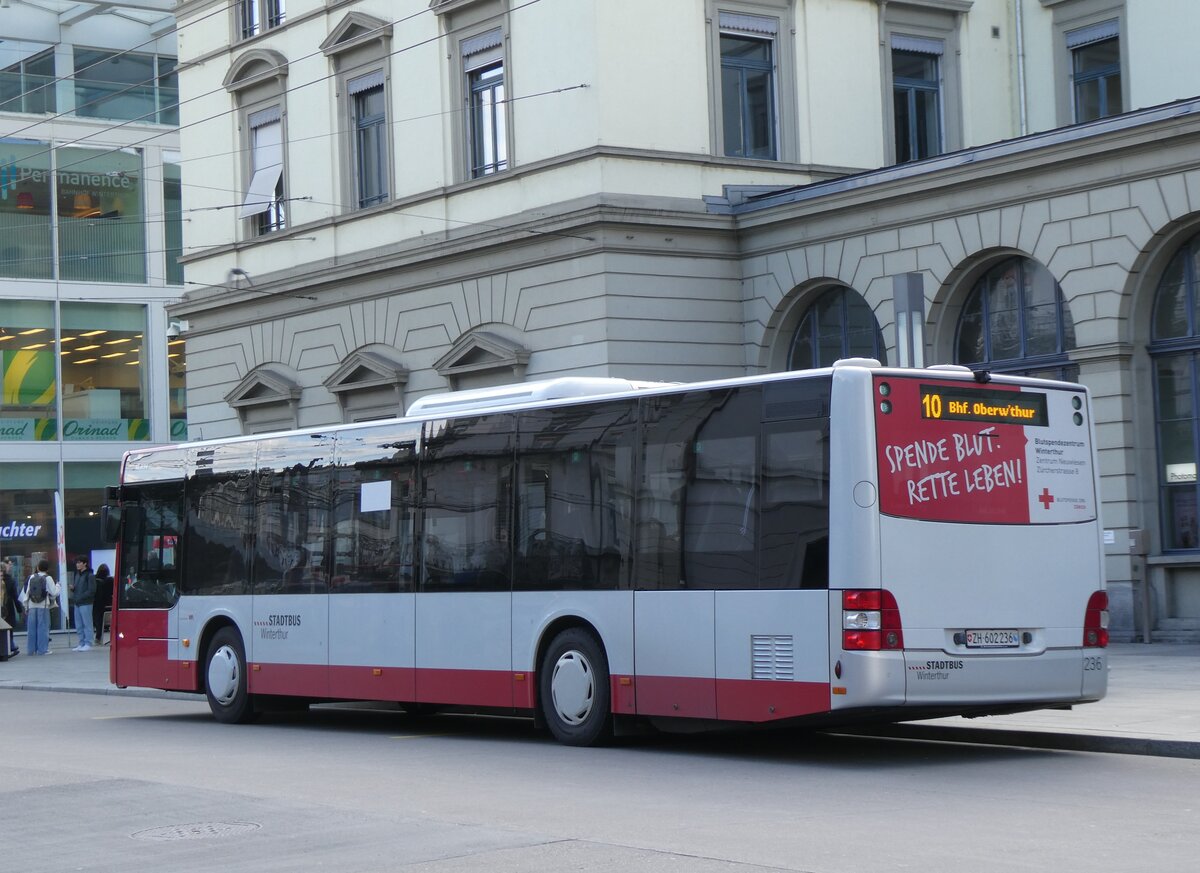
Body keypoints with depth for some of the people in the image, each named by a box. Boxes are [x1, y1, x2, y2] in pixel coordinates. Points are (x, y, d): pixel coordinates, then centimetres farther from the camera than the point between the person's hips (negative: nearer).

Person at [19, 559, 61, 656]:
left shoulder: (31, 578, 7)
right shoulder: (48, 578, -4)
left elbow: (27, 592, 8)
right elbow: (54, 592, -7)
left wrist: (26, 606, 15)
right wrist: (58, 586, 13)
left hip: (32, 606, 4)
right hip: (43, 606, -4)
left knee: (32, 628, 8)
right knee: (43, 627, -1)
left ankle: (32, 649, 12)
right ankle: (42, 649, -4)